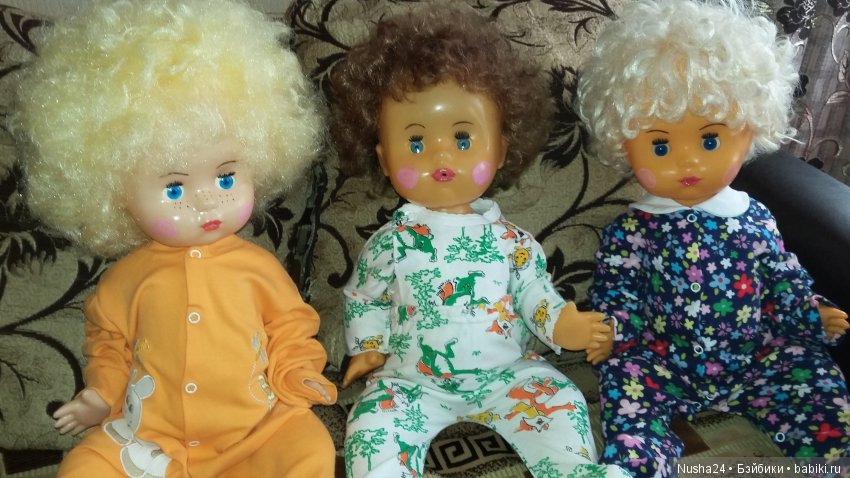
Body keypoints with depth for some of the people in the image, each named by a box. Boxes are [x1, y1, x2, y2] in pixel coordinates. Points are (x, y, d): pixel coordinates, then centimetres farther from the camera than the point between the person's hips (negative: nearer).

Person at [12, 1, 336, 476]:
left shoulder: (258, 266, -4)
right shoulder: (126, 277, 0)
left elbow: (290, 327, 7)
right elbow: (110, 340, 17)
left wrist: (297, 373, -8)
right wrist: (102, 390, 3)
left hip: (256, 429, -1)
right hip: (150, 435, 2)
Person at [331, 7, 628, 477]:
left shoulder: (510, 239, -3)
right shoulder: (390, 243, -5)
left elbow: (535, 293, 4)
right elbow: (364, 299, 9)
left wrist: (561, 324, -13)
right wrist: (368, 347, 2)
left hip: (506, 371, 1)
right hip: (413, 377, 0)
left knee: (560, 403, -12)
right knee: (375, 420, -20)